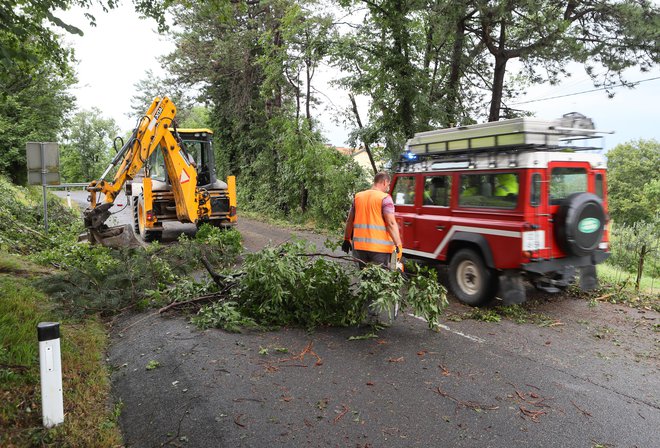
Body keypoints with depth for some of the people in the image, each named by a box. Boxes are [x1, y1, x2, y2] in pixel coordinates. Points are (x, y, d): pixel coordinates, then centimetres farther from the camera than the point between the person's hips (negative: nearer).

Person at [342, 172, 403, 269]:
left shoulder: (358, 196, 10)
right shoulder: (385, 198, -8)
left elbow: (349, 221, 15)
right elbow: (391, 223, -16)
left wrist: (347, 239, 23)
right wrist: (399, 246, -16)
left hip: (360, 246, 5)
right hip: (379, 247, -5)